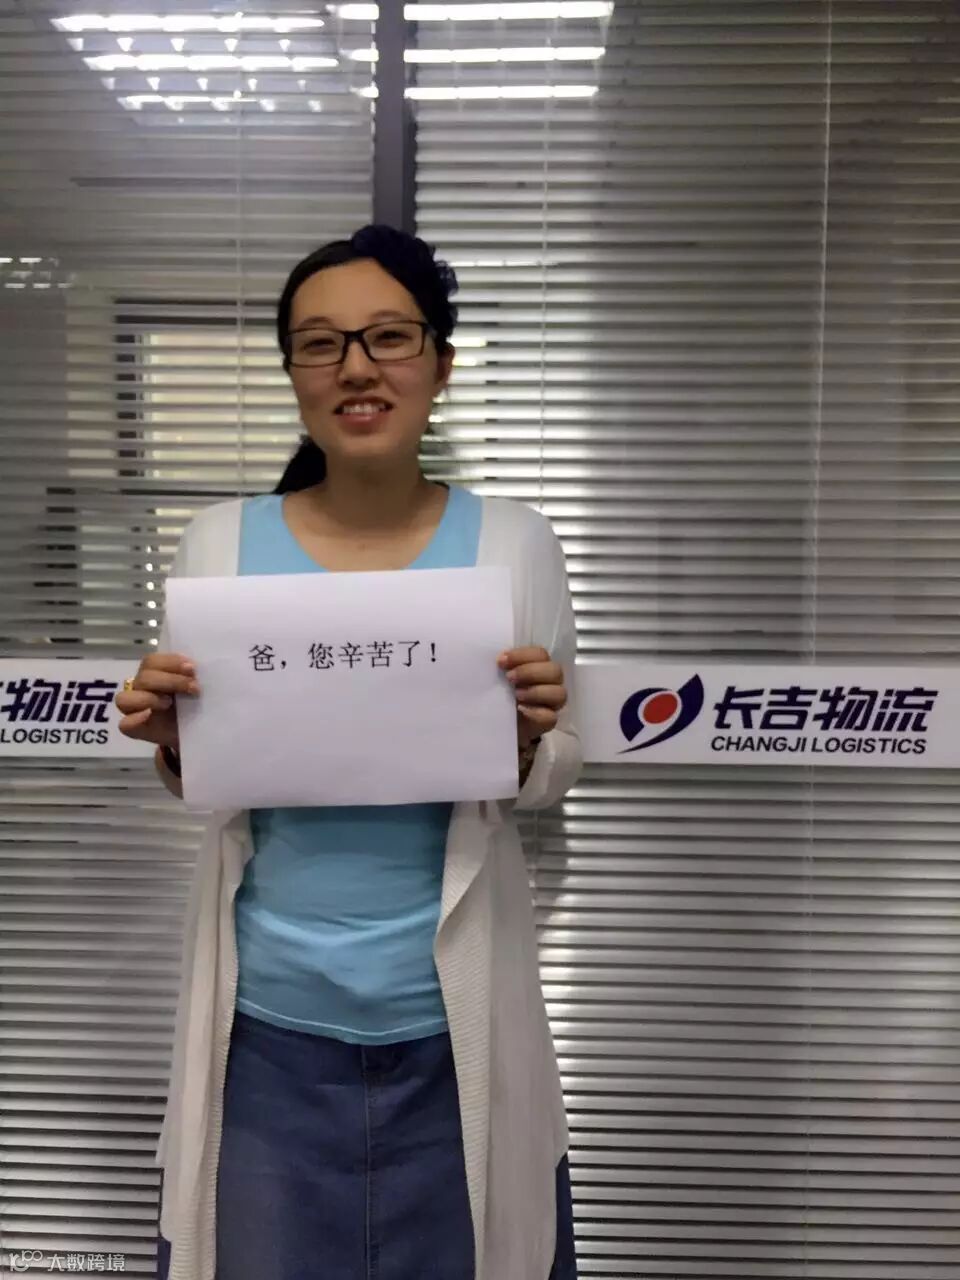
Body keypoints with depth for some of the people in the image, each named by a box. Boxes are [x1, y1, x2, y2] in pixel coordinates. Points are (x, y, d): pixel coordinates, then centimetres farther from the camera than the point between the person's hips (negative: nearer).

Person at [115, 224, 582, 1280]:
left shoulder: (512, 544, -5)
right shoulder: (222, 543, -3)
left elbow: (551, 781, 3)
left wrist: (527, 737, -18)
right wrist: (170, 744, -15)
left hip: (455, 1014, 0)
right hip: (268, 1015, 1)